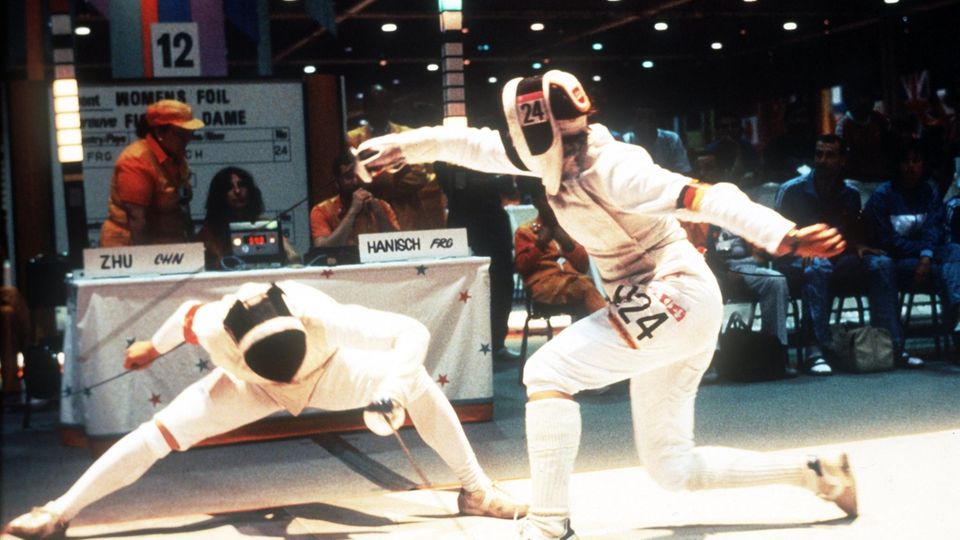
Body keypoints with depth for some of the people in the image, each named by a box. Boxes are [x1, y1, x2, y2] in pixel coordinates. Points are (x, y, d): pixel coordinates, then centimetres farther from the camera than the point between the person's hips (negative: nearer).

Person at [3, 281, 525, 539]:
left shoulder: (324, 319, -44)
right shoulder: (214, 330, -38)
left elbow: (414, 331, -43)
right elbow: (188, 311, -11)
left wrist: (393, 390, -57)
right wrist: (152, 347, 7)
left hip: (328, 375, 0)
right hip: (249, 387, 1)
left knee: (418, 383, -21)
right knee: (159, 434, -10)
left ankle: (477, 491, -6)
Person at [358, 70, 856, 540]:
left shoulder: (612, 168, -20)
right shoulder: (560, 156, 4)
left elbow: (710, 199, -30)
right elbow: (472, 144, 11)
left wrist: (785, 238, -42)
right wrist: (398, 145, 2)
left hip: (676, 296, -10)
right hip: (661, 309, 10)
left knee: (548, 371, -14)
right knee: (672, 468, 12)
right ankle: (816, 472, 18)